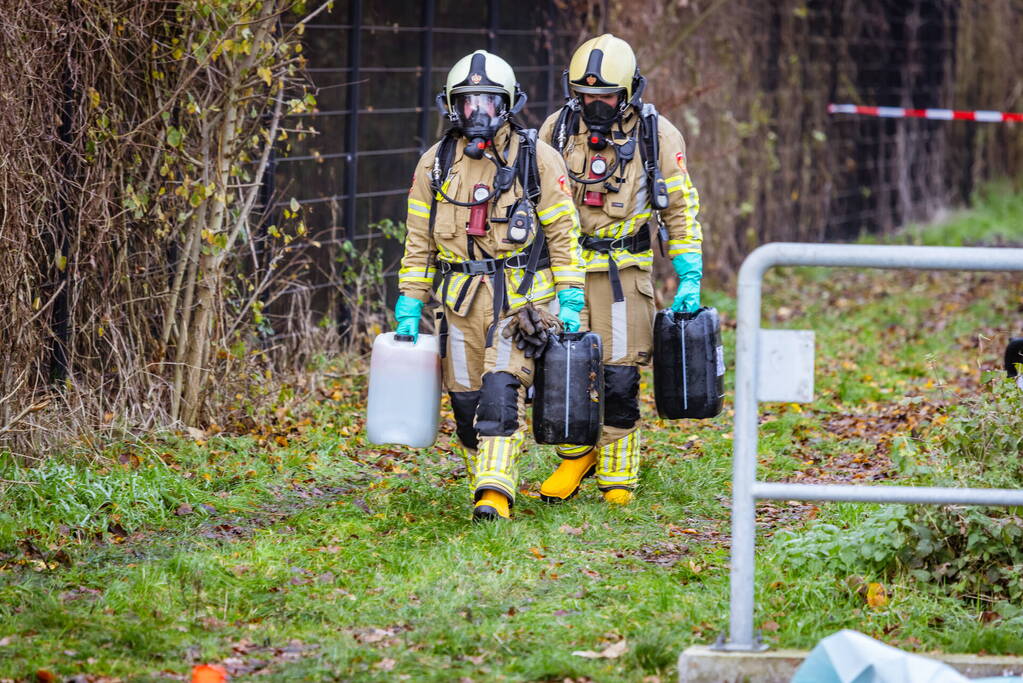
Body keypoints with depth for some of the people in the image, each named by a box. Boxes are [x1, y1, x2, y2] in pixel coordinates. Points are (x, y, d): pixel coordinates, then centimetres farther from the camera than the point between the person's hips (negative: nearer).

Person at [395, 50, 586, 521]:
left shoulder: (537, 160, -2)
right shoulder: (435, 164, 6)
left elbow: (563, 233, 1)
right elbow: (419, 240, 11)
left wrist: (570, 300, -5)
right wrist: (409, 305, 7)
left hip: (519, 300, -4)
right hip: (460, 301, 4)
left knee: (502, 390, -17)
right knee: (465, 398, 3)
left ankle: (496, 493, -22)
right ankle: (483, 484, 20)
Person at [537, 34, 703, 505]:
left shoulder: (656, 135, -3)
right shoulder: (557, 129, 2)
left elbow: (682, 209, 4)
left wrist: (690, 279, -1)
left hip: (623, 271, -2)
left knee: (619, 377, -4)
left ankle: (617, 477, 11)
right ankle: (576, 456, 20)